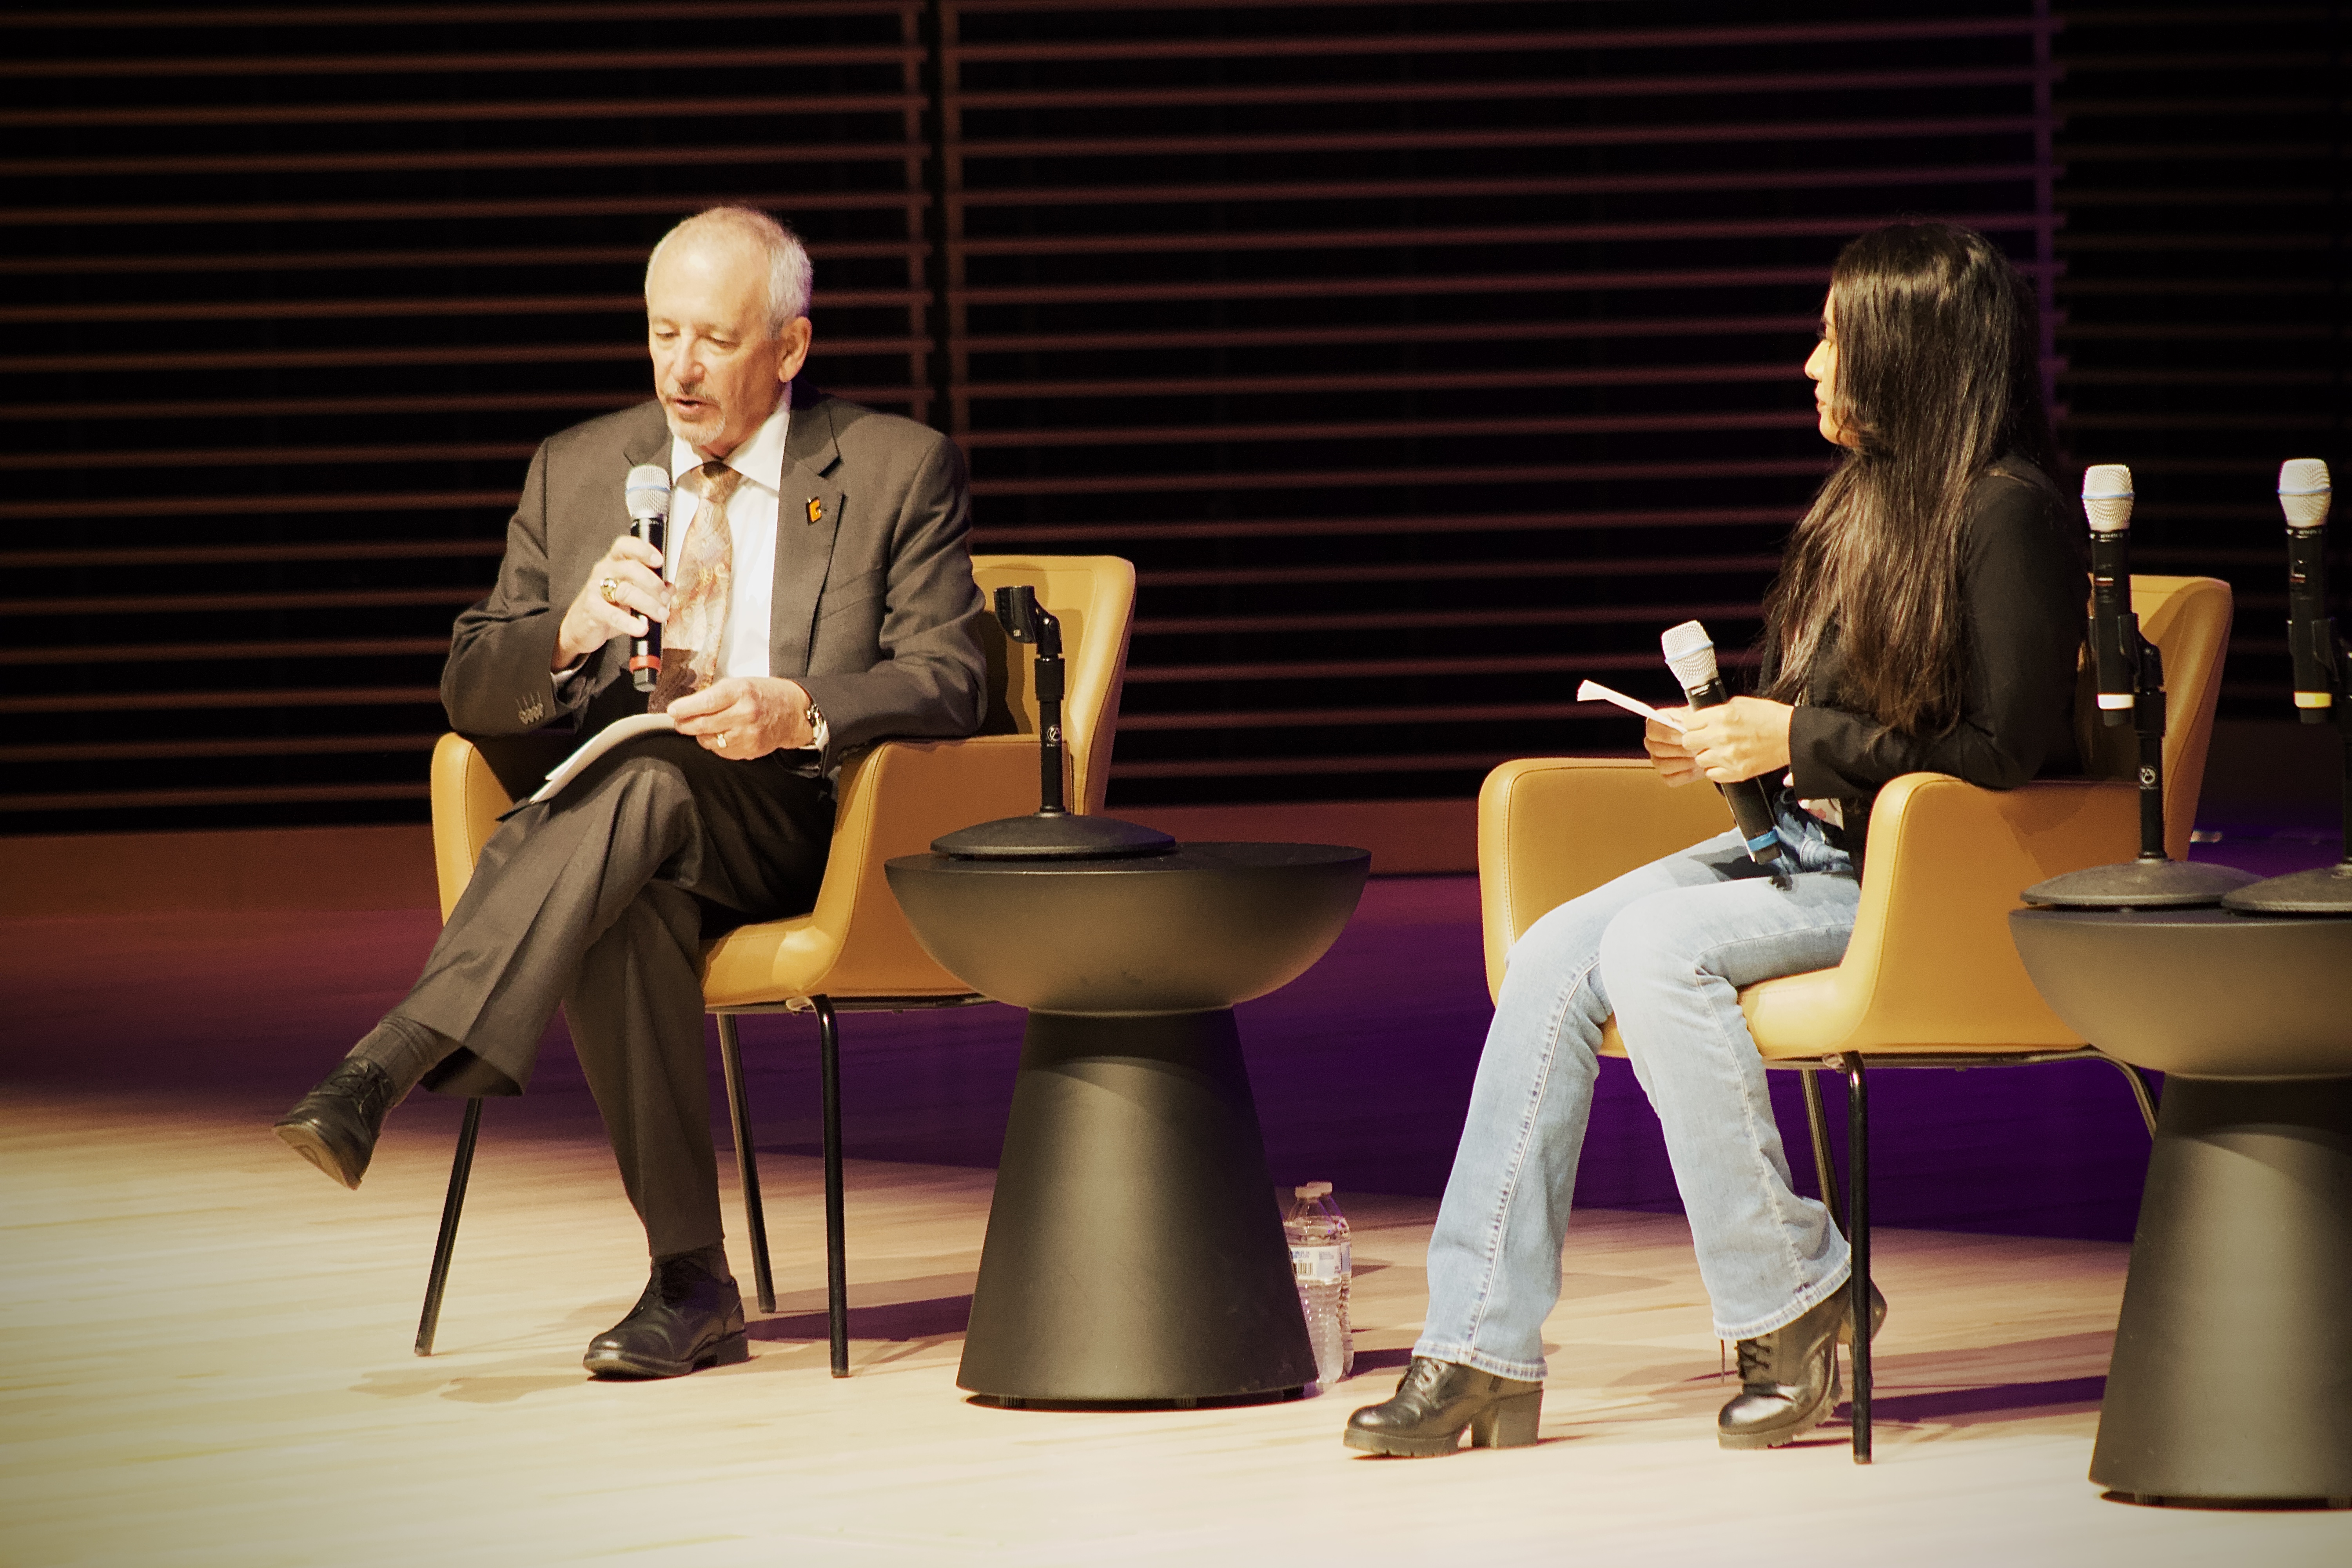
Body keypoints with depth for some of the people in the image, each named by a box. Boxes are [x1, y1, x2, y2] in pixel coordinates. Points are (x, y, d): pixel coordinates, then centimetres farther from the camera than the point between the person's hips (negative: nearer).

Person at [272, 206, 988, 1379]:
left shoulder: (899, 470, 6)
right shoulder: (578, 471, 15)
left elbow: (948, 682, -3)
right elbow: (470, 690, 10)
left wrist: (800, 712, -24)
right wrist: (572, 635, -14)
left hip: (807, 832, -3)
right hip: (625, 841, 3)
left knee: (646, 774, -37)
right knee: (625, 897, -36)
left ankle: (386, 1070, -49)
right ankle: (689, 1281, -35)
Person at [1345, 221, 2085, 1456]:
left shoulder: (2004, 515, -13)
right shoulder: (1869, 498, 15)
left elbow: (2009, 753, -18)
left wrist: (1798, 739, -16)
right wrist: (1736, 733, 4)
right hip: (1808, 843, 9)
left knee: (1655, 948, -29)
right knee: (1552, 956, -13)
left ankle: (1791, 1299, -16)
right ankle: (1481, 1346, -16)